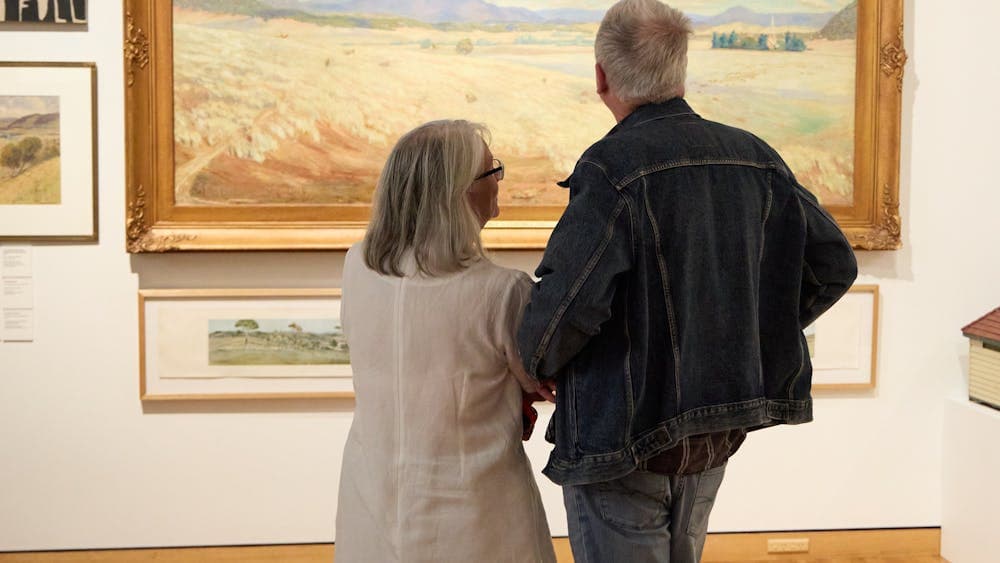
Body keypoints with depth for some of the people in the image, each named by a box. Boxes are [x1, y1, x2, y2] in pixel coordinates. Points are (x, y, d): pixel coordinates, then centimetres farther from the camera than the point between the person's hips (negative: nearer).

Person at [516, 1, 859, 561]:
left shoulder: (612, 168, -21)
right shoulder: (752, 158, -1)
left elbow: (564, 309, -29)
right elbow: (833, 263, 4)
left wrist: (537, 365, -7)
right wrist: (753, 339, 12)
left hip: (622, 436, -6)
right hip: (715, 434, 6)